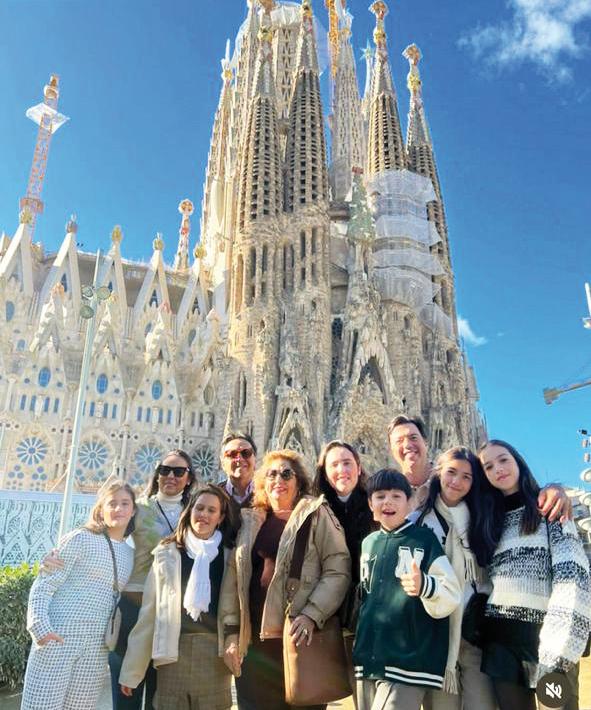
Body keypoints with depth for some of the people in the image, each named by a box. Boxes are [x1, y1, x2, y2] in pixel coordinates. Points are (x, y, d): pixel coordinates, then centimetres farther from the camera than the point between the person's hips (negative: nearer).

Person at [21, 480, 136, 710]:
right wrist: (40, 626, -21)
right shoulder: (81, 538, -5)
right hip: (57, 638, -5)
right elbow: (44, 584, -8)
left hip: (96, 648, 5)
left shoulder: (130, 554, 11)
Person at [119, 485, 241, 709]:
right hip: (173, 651, 0)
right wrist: (131, 670, 3)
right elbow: (149, 612, 4)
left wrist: (234, 641, -11)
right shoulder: (167, 553, 4)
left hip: (214, 651, 0)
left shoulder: (230, 555, 4)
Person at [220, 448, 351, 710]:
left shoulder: (316, 515, -3)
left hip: (300, 636, -4)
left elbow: (338, 570, -9)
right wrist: (231, 628, 6)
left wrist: (311, 616, -17)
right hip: (255, 639, 4)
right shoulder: (248, 520, 10)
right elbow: (234, 575, 11)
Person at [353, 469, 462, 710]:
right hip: (368, 659, 5)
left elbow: (451, 598, -13)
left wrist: (424, 586, -31)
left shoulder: (424, 539, -6)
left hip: (407, 661, -5)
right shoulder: (368, 543, 9)